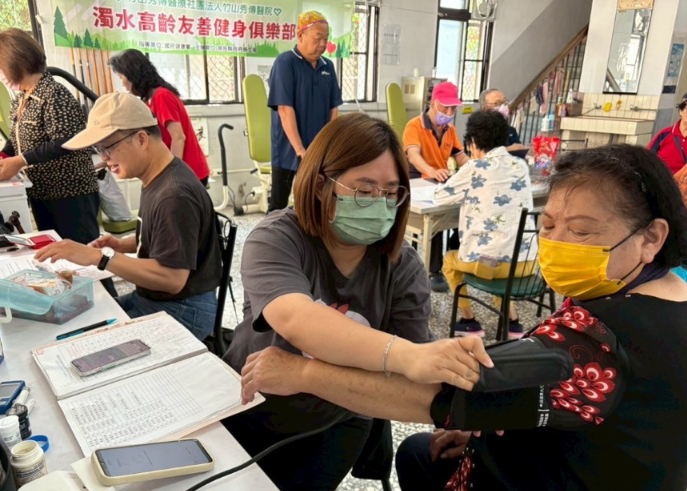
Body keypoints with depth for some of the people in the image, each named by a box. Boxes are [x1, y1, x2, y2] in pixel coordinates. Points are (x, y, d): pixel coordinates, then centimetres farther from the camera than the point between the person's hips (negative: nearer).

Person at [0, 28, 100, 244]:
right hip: (39, 193, 9)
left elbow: (64, 143, -23)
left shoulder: (54, 94, -16)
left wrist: (21, 161, -23)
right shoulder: (20, 99, 12)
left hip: (71, 193, -9)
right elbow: (17, 138, 20)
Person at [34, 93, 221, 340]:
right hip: (150, 299, 9)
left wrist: (99, 257, -29)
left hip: (182, 311, -9)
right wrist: (123, 245, 3)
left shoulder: (175, 195, -26)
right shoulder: (157, 179, 4)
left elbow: (172, 278, -29)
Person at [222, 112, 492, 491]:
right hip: (249, 414, -1)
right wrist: (404, 355, -57)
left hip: (337, 426, 1)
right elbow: (296, 321, -43)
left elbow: (415, 371, -20)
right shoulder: (275, 240, -23)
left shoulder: (402, 266, -14)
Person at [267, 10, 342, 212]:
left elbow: (333, 109, 9)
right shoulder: (285, 63, -9)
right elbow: (285, 109, -16)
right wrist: (300, 149, -20)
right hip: (288, 150, -5)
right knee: (278, 206, 3)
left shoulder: (327, 66, 7)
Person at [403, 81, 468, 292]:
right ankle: (434, 271, -24)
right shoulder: (414, 126, -13)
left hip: (443, 184, 6)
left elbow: (460, 157, 12)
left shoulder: (450, 129, 13)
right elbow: (413, 155, -30)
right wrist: (431, 172, -50)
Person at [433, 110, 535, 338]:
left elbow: (440, 196, 3)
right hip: (527, 261, 5)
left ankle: (469, 322, 26)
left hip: (491, 262, -5)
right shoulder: (521, 165, 8)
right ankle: (512, 321, 30)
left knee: (450, 259, 25)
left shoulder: (475, 168, -8)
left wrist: (465, 192, 21)